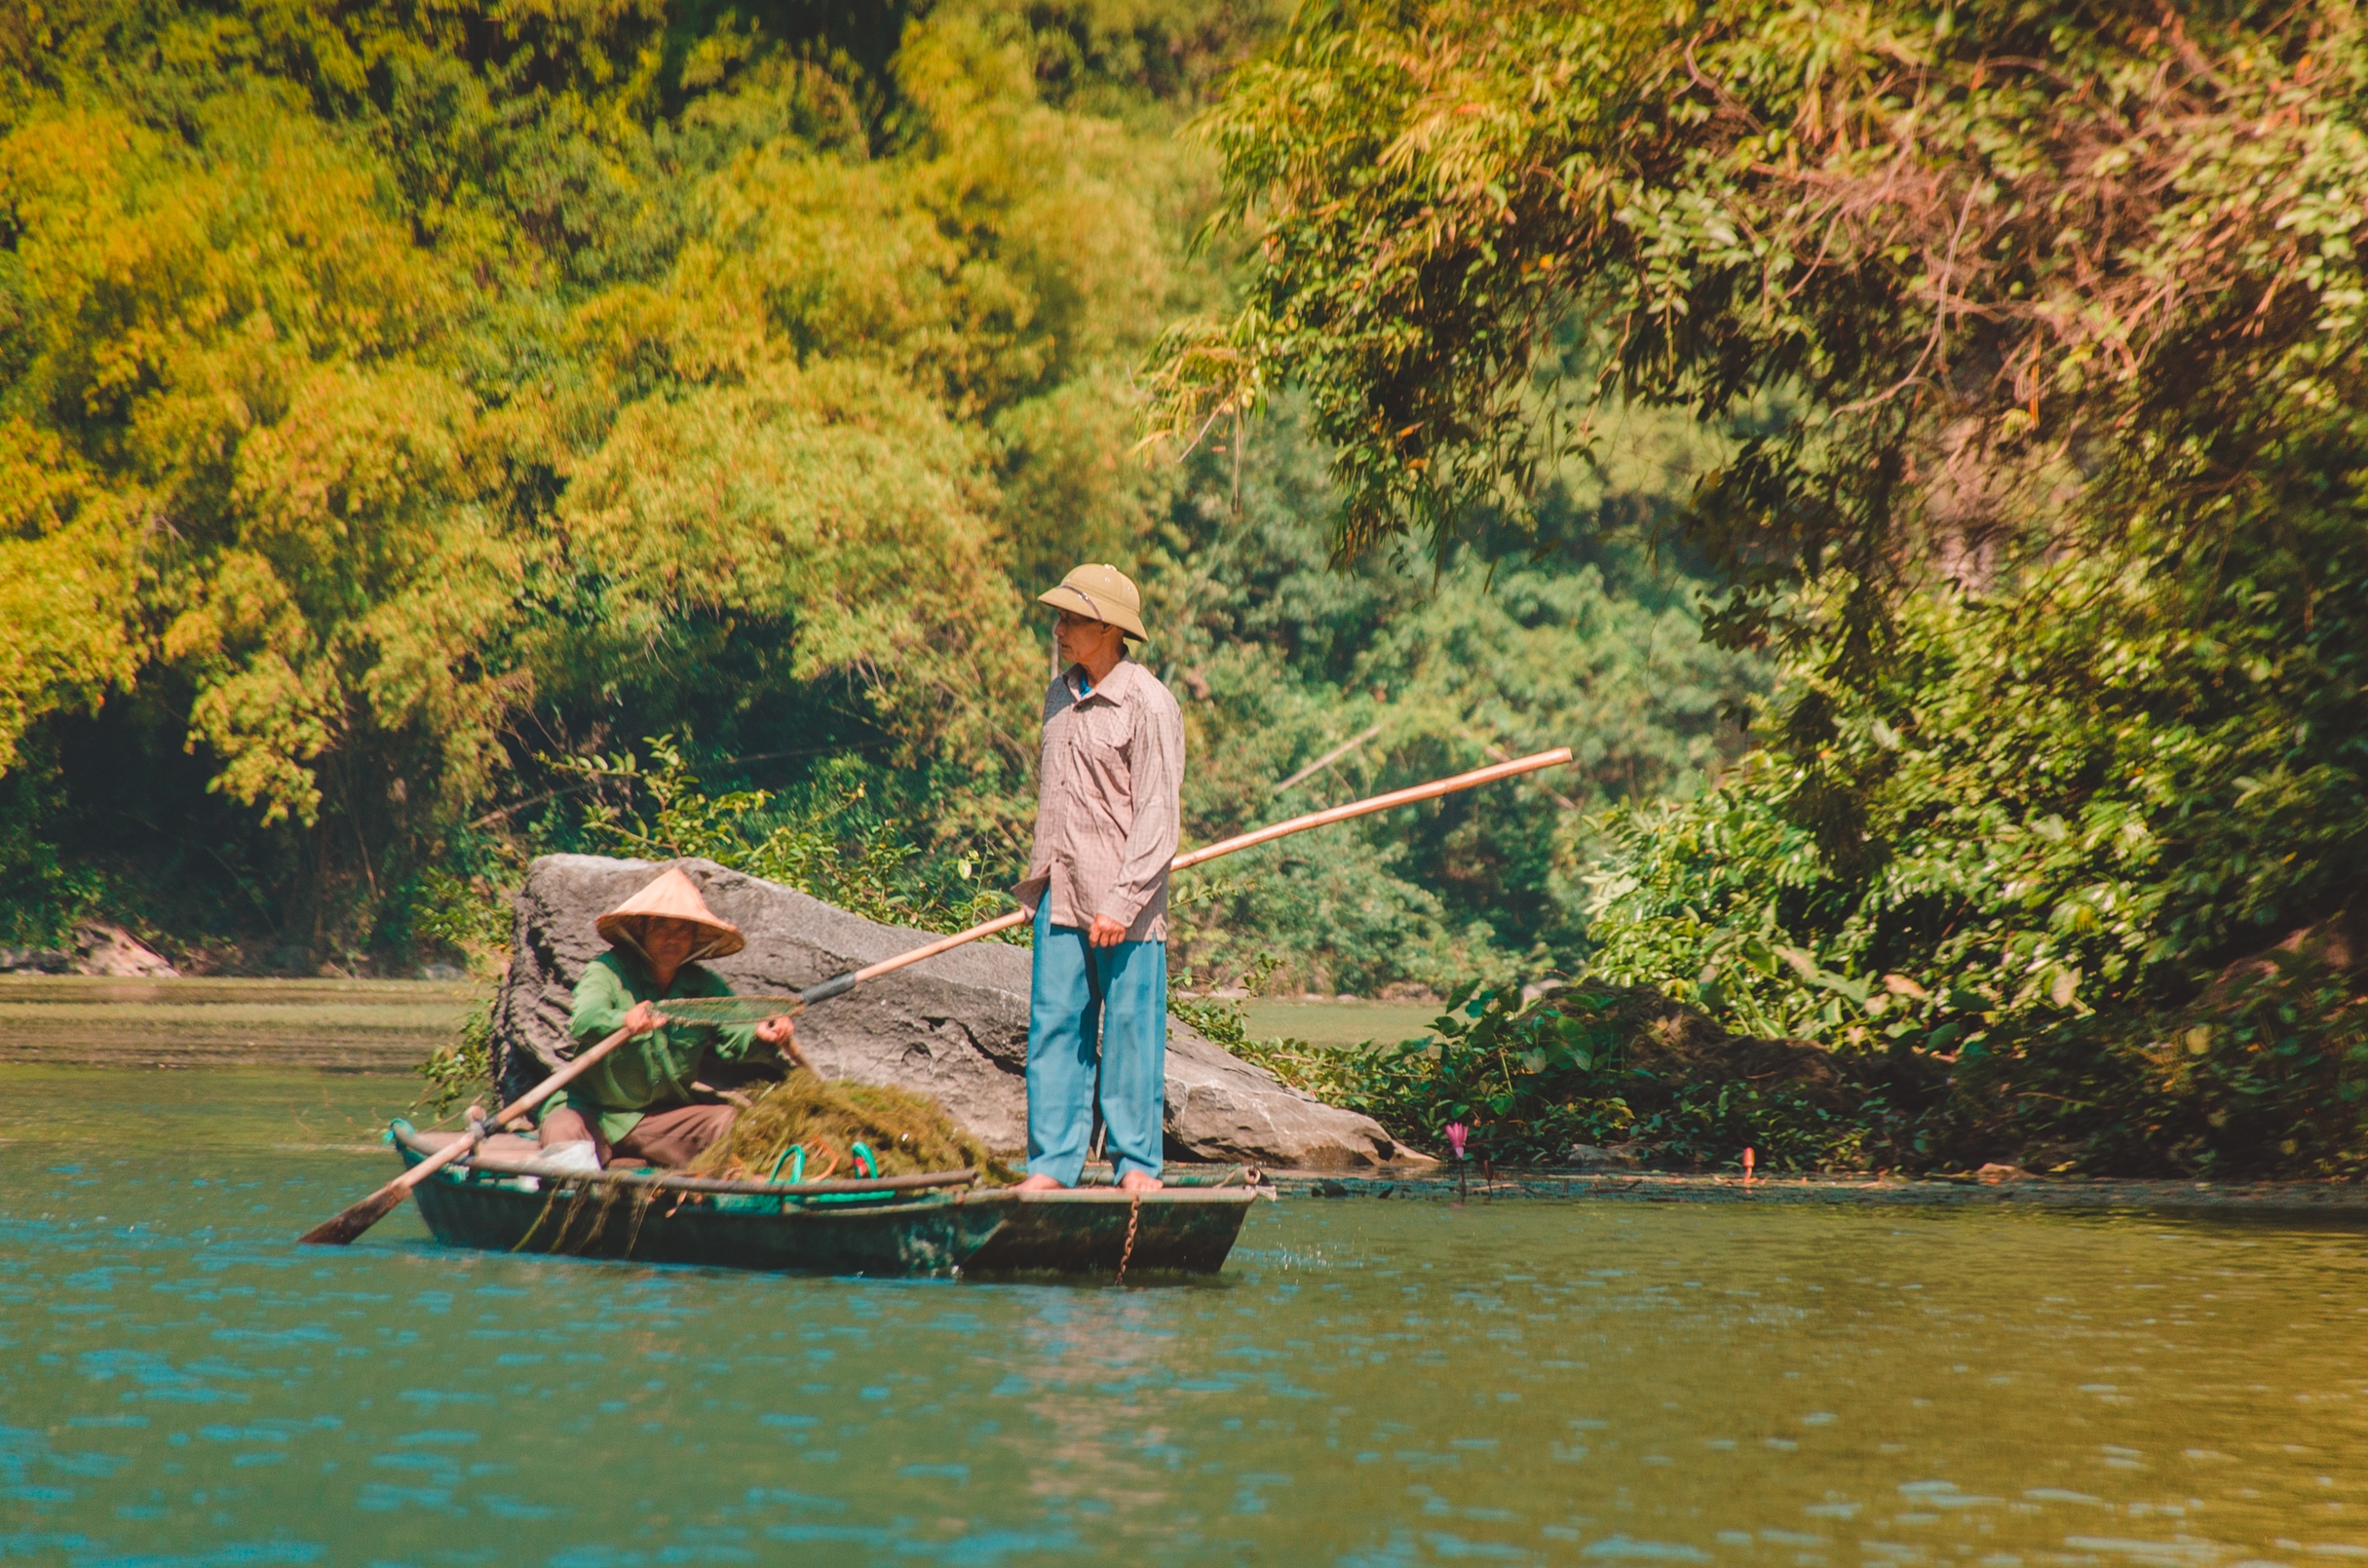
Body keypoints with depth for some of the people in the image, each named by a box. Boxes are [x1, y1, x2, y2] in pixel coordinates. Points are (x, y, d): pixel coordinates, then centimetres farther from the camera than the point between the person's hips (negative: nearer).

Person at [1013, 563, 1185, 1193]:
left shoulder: (1148, 703, -10)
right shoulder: (1060, 695, 12)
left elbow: (1157, 816, -12)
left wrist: (1122, 901, -17)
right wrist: (1040, 876, 16)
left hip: (1125, 903, -6)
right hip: (1061, 894, 6)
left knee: (1131, 1029, 0)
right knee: (1055, 1026, 5)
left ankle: (1138, 1164, 9)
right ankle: (1053, 1161, 9)